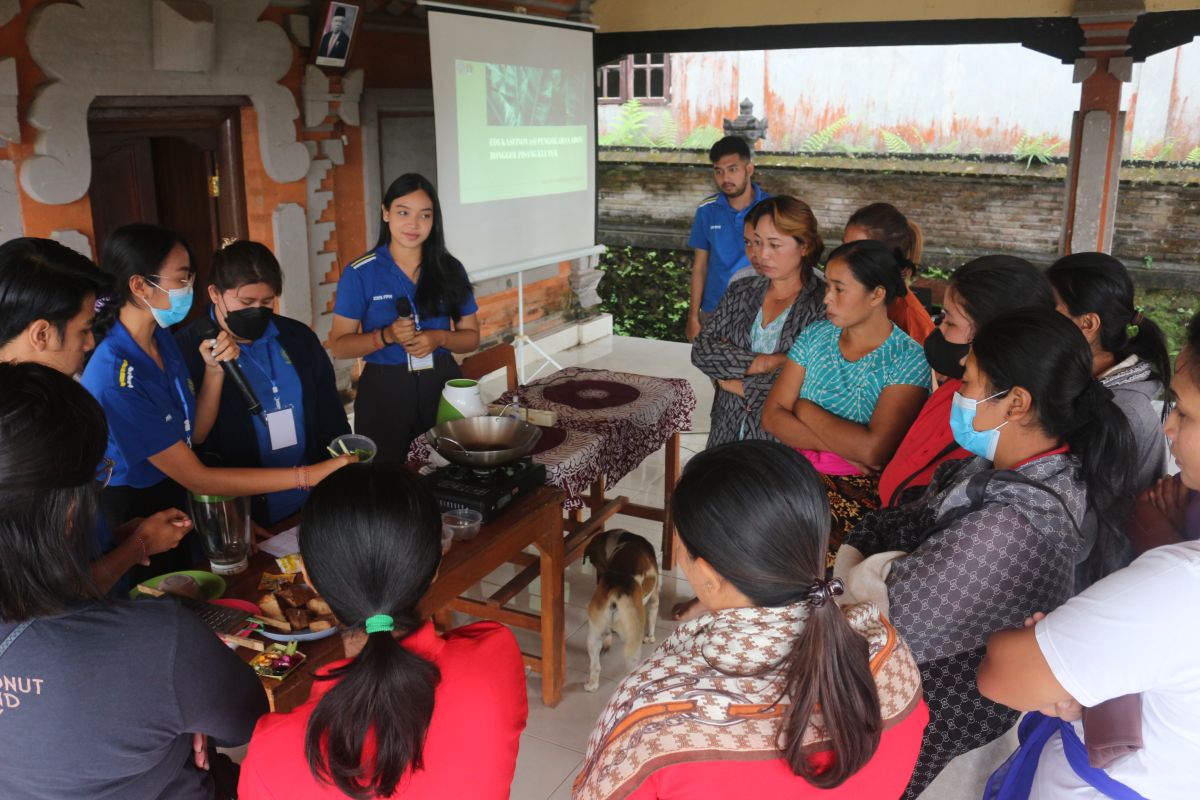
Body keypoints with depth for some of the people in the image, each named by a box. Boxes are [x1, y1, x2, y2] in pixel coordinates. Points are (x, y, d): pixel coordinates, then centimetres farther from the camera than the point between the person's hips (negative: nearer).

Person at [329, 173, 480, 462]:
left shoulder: (450, 270, 4)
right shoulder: (360, 274, -4)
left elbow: (471, 336, 9)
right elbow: (339, 346, -3)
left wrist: (439, 338, -12)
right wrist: (386, 336, -19)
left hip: (444, 386, 2)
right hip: (384, 391, -2)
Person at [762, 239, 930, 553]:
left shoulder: (908, 360, -8)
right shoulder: (814, 336, 8)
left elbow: (872, 450, -20)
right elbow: (772, 416, 0)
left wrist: (805, 409, -7)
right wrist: (843, 446, -13)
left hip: (860, 488, -5)